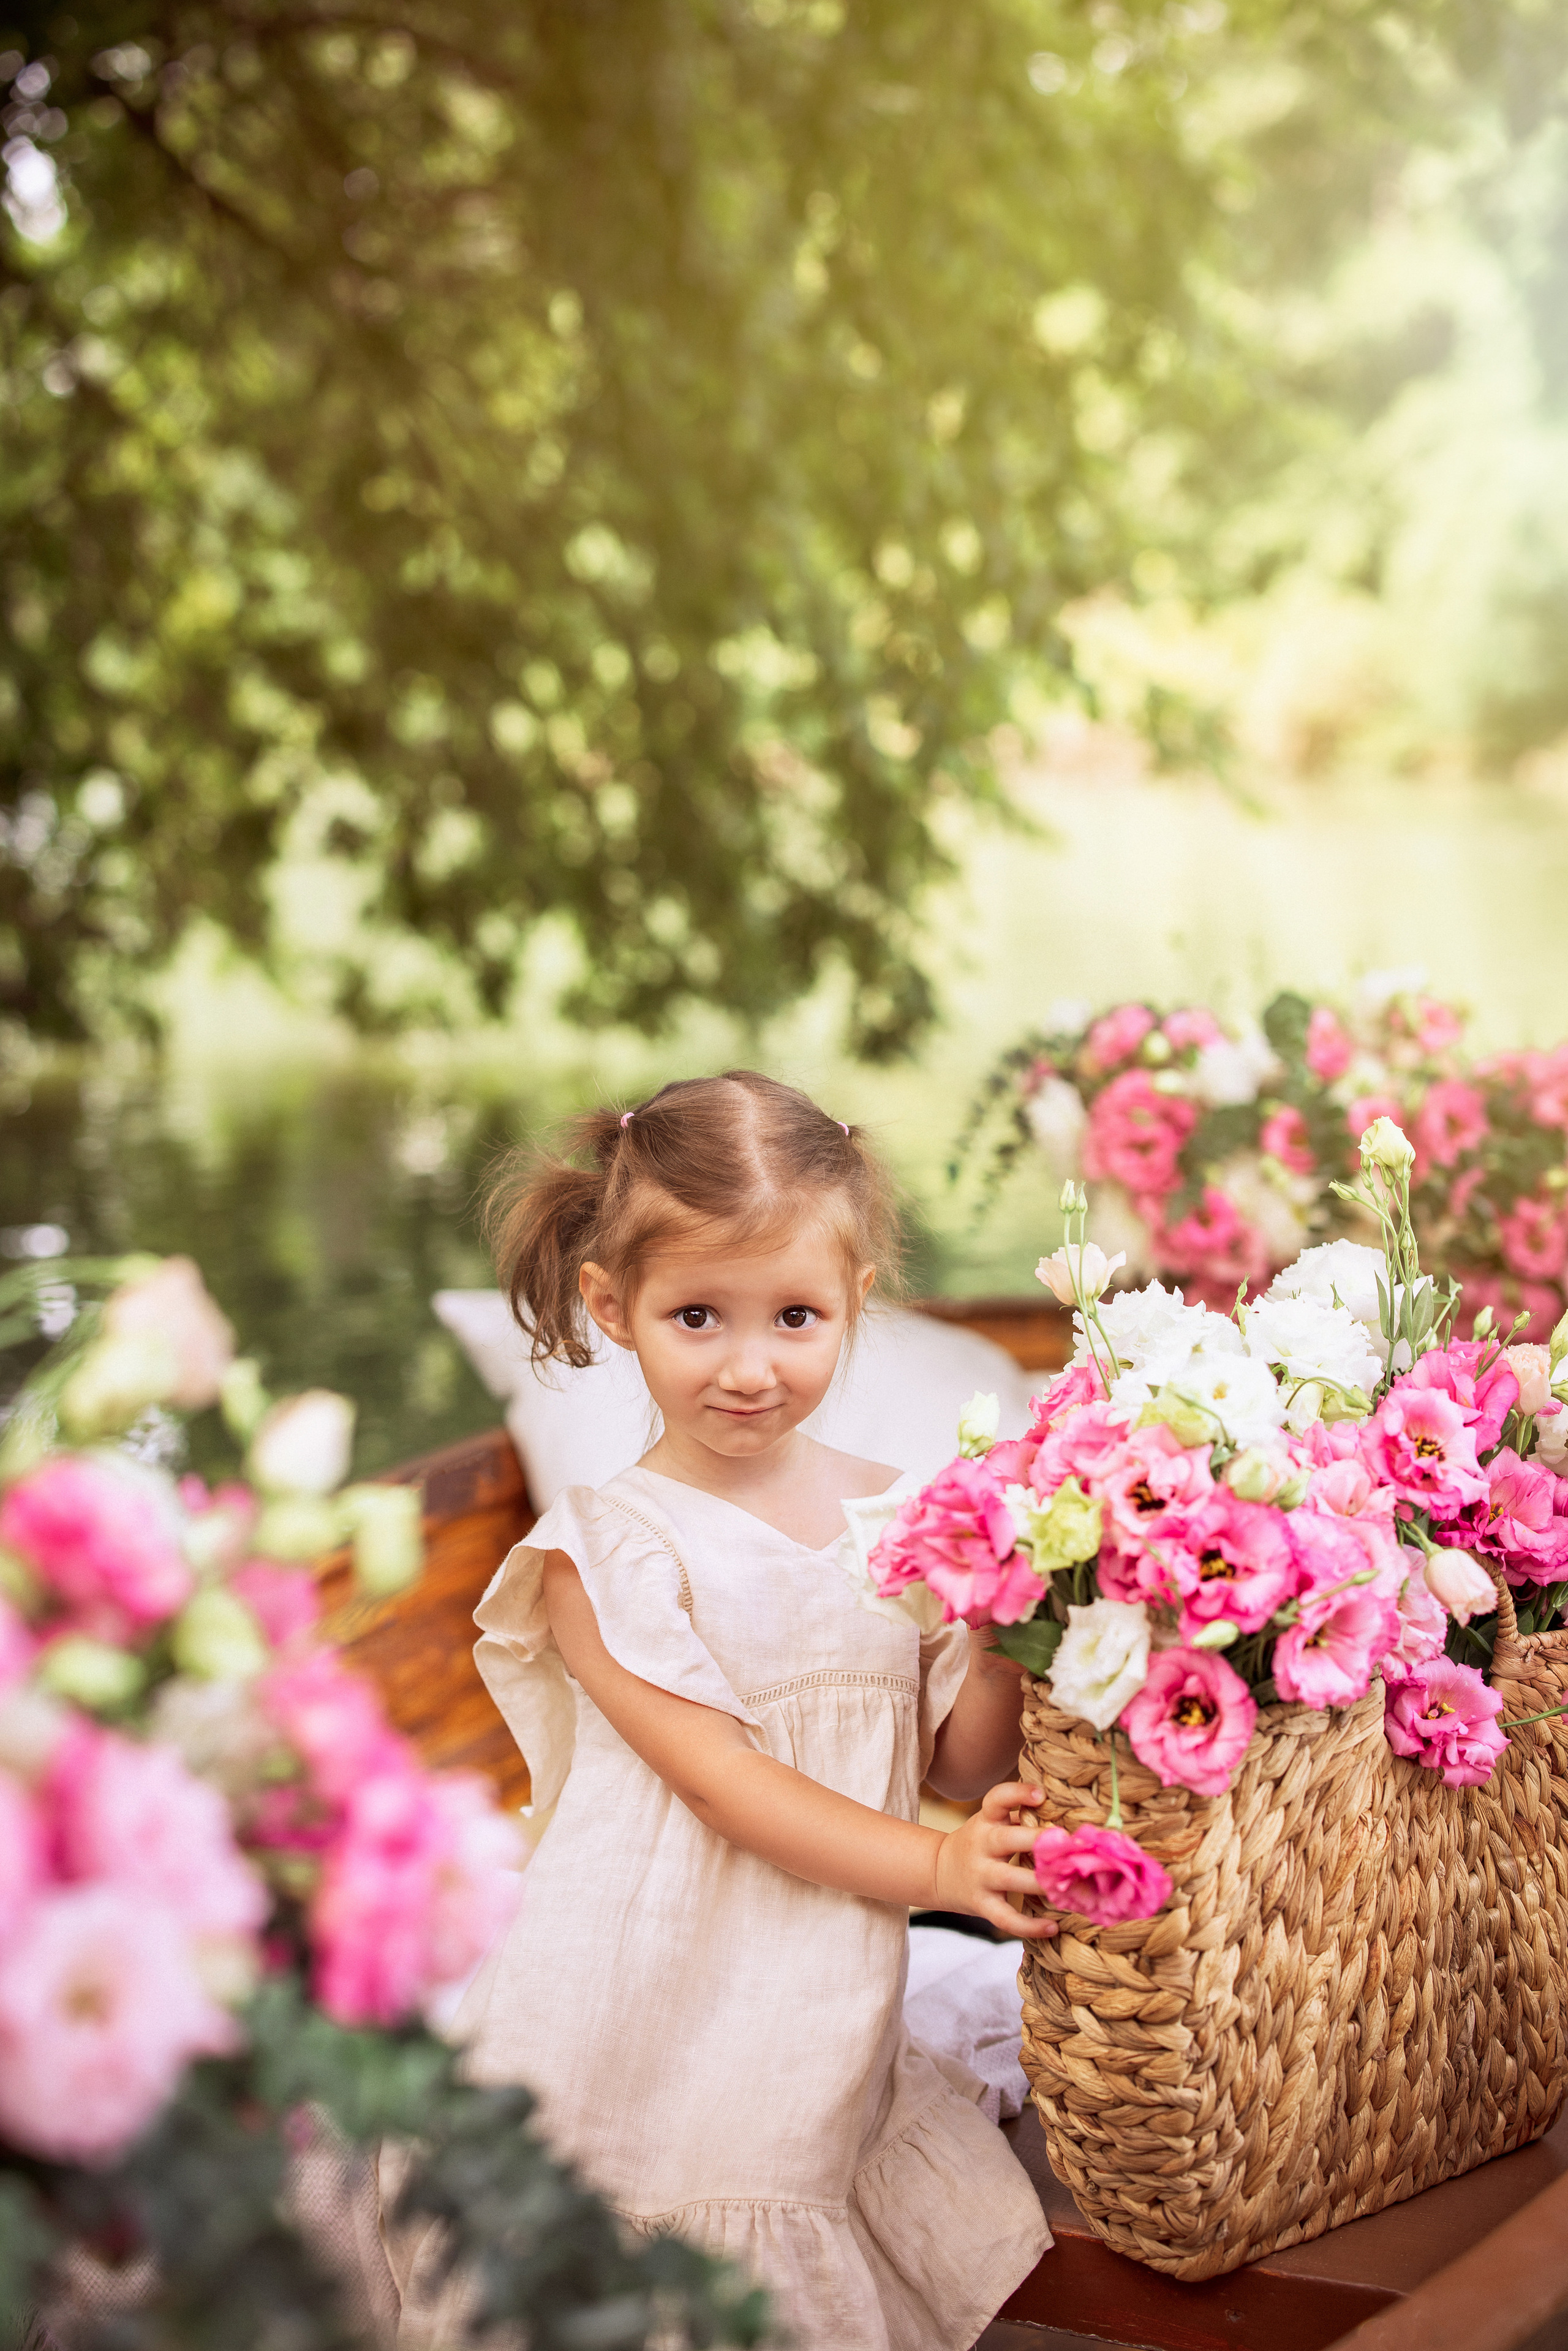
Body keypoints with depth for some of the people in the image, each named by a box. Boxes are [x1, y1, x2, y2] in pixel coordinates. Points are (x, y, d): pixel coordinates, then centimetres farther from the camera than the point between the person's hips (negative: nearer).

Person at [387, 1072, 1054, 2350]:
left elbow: (961, 1757, 5)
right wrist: (933, 1866, -18)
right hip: (653, 2043, -4)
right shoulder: (607, 1549, -12)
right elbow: (716, 1775, -16)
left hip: (828, 2046, 5)